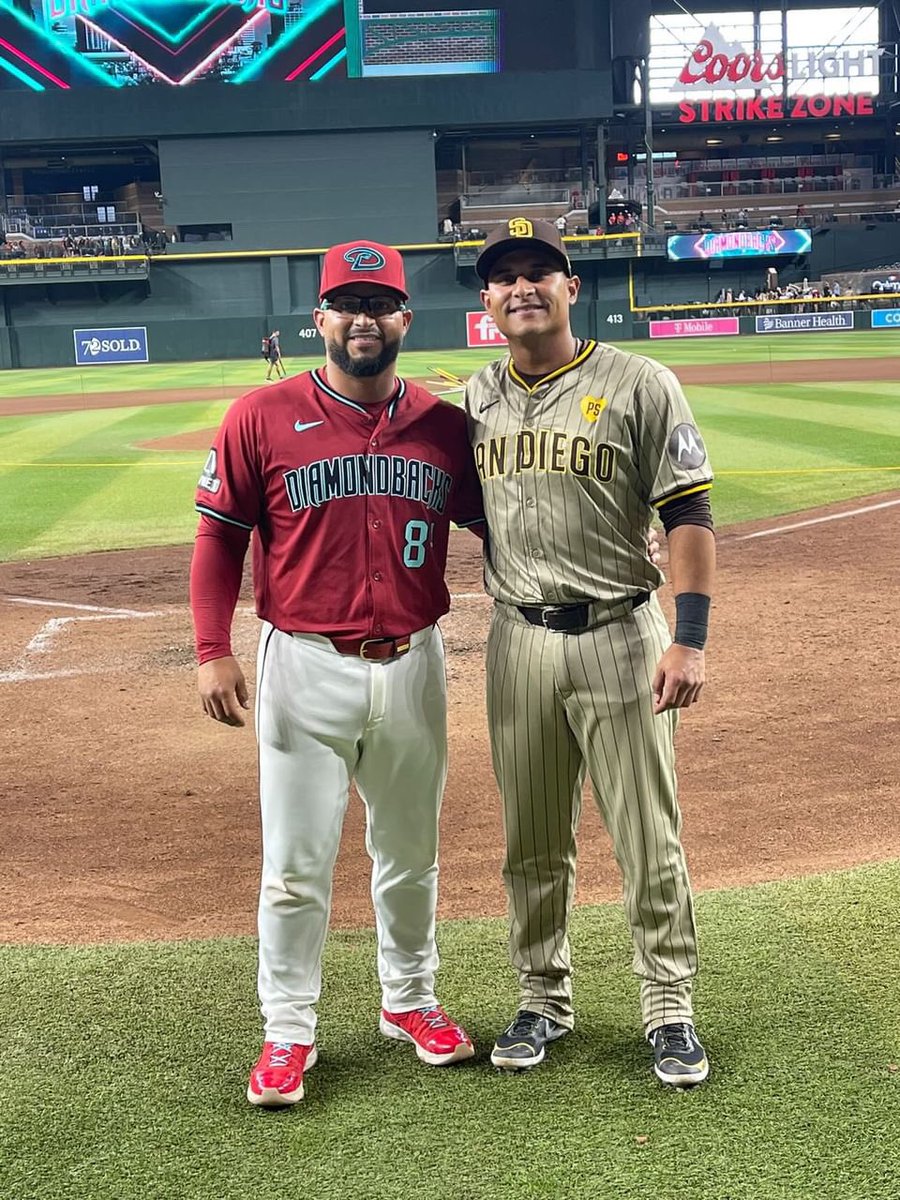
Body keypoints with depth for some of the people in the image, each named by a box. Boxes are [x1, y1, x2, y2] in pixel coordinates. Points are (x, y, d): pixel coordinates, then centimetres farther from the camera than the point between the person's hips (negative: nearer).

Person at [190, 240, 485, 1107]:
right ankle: (287, 1033, 20)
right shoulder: (261, 417, -4)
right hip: (306, 668, -3)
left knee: (410, 854, 17)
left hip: (412, 666, 3)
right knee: (295, 866, 4)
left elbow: (496, 526, 11)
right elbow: (220, 539, -1)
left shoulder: (446, 426, 4)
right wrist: (213, 652, -9)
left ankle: (408, 1001, 36)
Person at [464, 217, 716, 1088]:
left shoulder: (638, 385, -4)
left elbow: (689, 517, -7)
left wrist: (688, 640, -14)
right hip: (518, 642, 4)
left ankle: (668, 1007, 20)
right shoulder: (470, 400, 9)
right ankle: (544, 999, 29)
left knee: (649, 838, 4)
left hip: (619, 636, -3)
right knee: (532, 842, 13)